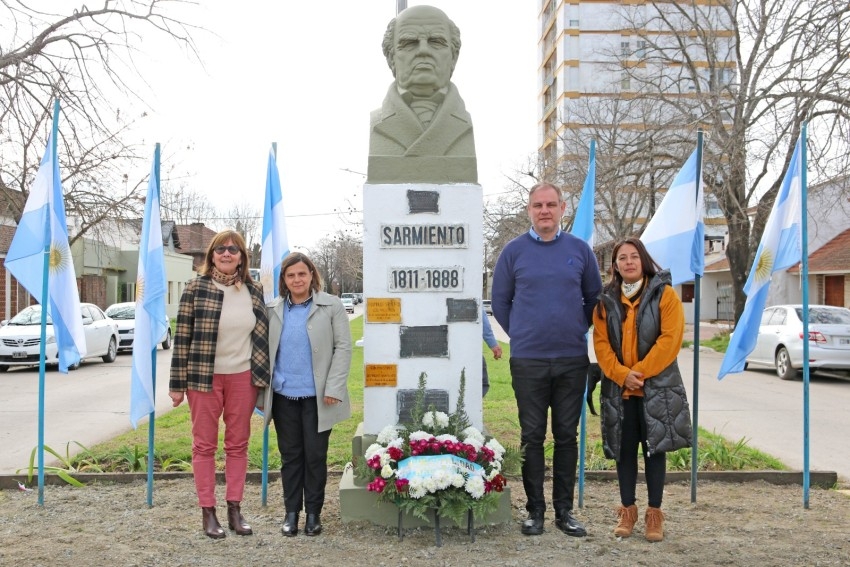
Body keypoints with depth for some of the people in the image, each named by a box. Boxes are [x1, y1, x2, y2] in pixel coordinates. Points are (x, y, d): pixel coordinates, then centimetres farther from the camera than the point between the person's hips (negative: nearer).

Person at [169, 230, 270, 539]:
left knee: (238, 444, 9)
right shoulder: (196, 288, -5)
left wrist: (263, 378, 7)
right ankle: (208, 512, 14)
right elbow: (182, 337, -5)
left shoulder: (254, 291, 5)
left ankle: (235, 509, 19)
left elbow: (263, 336, 10)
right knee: (205, 445, 6)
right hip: (204, 377, -3)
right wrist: (177, 383, -7)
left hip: (242, 377, 3)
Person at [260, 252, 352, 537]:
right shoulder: (273, 309, 6)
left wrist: (334, 388, -11)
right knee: (290, 455, 11)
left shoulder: (331, 306, -2)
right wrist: (263, 386, 1)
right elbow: (265, 349, 9)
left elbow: (343, 347, -4)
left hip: (316, 396, -2)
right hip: (284, 395, 3)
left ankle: (313, 512, 19)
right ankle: (291, 512, 22)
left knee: (315, 455, 5)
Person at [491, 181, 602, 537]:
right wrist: (520, 334, 5)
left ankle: (564, 511, 19)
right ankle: (535, 510, 15)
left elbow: (594, 298, 15)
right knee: (532, 437, 4)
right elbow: (500, 301, 9)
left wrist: (579, 330, 8)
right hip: (528, 360, -1)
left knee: (567, 435, 8)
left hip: (573, 360, 2)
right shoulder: (514, 251, 2)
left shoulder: (580, 250, 5)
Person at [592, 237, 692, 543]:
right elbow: (601, 342, 1)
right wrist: (621, 374, -13)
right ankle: (627, 510, 20)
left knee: (654, 448, 4)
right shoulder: (606, 300, 7)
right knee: (624, 449, 8)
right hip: (618, 388, 3)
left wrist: (640, 371, -15)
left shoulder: (664, 294, -2)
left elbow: (670, 339, -10)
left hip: (657, 387, -2)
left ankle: (655, 513, 15)